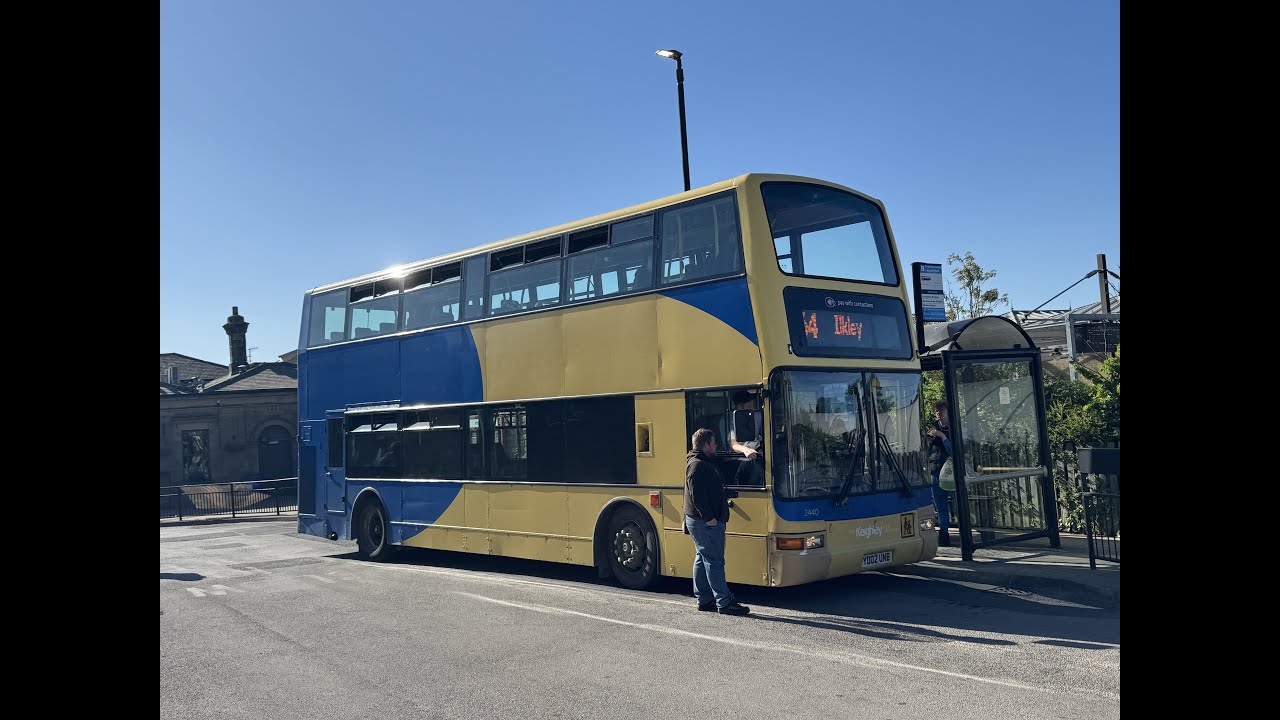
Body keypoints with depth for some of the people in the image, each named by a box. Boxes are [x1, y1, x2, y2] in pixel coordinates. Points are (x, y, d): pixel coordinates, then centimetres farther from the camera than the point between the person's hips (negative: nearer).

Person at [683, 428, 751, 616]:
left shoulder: (703, 464, 18)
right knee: (714, 561, -8)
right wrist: (709, 517, -24)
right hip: (705, 523, -11)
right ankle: (724, 603, -5)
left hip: (702, 521, 11)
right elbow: (697, 495, -23)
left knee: (703, 559, 13)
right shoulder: (698, 465, -16)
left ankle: (704, 600, 19)